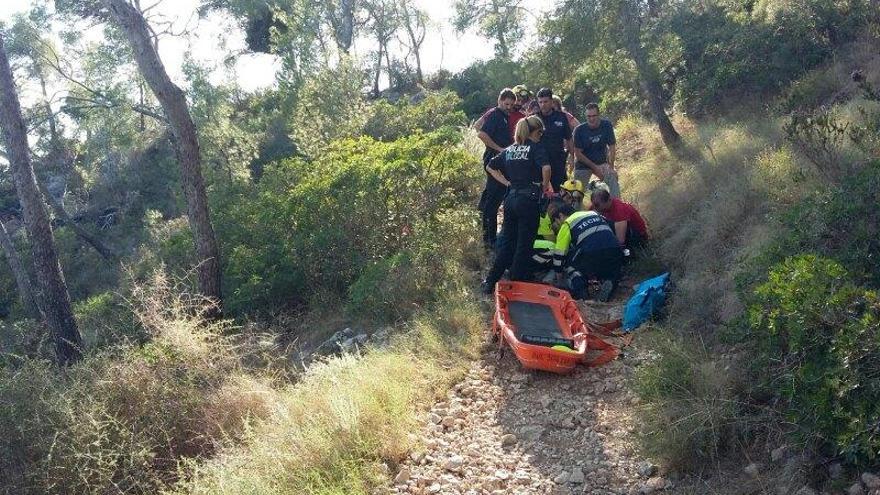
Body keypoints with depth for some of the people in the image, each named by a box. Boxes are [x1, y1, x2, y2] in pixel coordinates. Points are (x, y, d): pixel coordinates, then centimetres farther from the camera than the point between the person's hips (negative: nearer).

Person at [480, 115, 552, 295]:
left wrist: (507, 183, 14)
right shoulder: (536, 147, -4)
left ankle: (490, 281, 10)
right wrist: (545, 186, -5)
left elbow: (490, 167, 18)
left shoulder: (510, 149, 15)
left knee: (507, 242, 13)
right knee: (524, 245, 3)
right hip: (528, 199, -6)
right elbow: (546, 167, -21)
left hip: (510, 198, 6)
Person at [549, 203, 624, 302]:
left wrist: (558, 274, 30)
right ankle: (610, 281, 4)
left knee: (569, 264, 21)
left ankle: (579, 293, 3)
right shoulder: (594, 214, 32)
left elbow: (560, 253, 17)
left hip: (591, 256, -5)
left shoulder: (567, 224, 16)